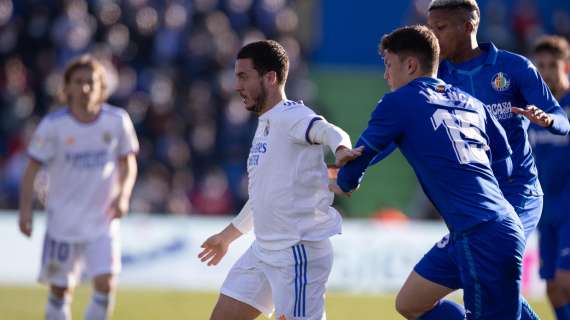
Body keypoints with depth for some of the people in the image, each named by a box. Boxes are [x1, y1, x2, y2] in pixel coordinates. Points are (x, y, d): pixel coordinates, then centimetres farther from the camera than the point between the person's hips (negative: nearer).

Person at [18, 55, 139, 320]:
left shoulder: (117, 121, -6)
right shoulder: (53, 125, -10)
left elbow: (127, 164, 7)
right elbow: (32, 170, -3)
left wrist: (123, 196, -9)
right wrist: (25, 210, -11)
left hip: (103, 221, 0)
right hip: (63, 221, 0)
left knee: (105, 283, -14)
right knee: (60, 289, 6)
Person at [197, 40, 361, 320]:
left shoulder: (291, 116, -12)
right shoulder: (265, 126, 17)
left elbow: (328, 131, -35)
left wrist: (341, 149, -58)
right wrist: (228, 235, 39)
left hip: (299, 252, -10)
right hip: (263, 251, 10)